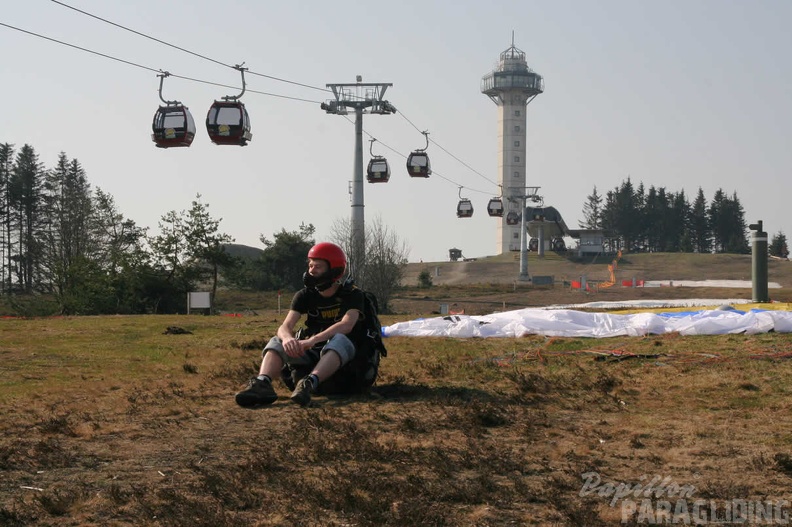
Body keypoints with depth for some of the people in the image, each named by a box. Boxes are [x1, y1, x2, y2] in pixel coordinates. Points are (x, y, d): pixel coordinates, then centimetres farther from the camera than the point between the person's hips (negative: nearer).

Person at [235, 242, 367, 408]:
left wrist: (311, 341, -36)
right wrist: (287, 338, -33)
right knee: (277, 342, -17)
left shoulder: (352, 295, -5)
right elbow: (285, 326, -6)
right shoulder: (305, 295, 7)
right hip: (312, 353, 4)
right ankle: (263, 384, -46)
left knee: (339, 340, -35)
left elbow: (346, 325, -23)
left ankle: (310, 383, -59)